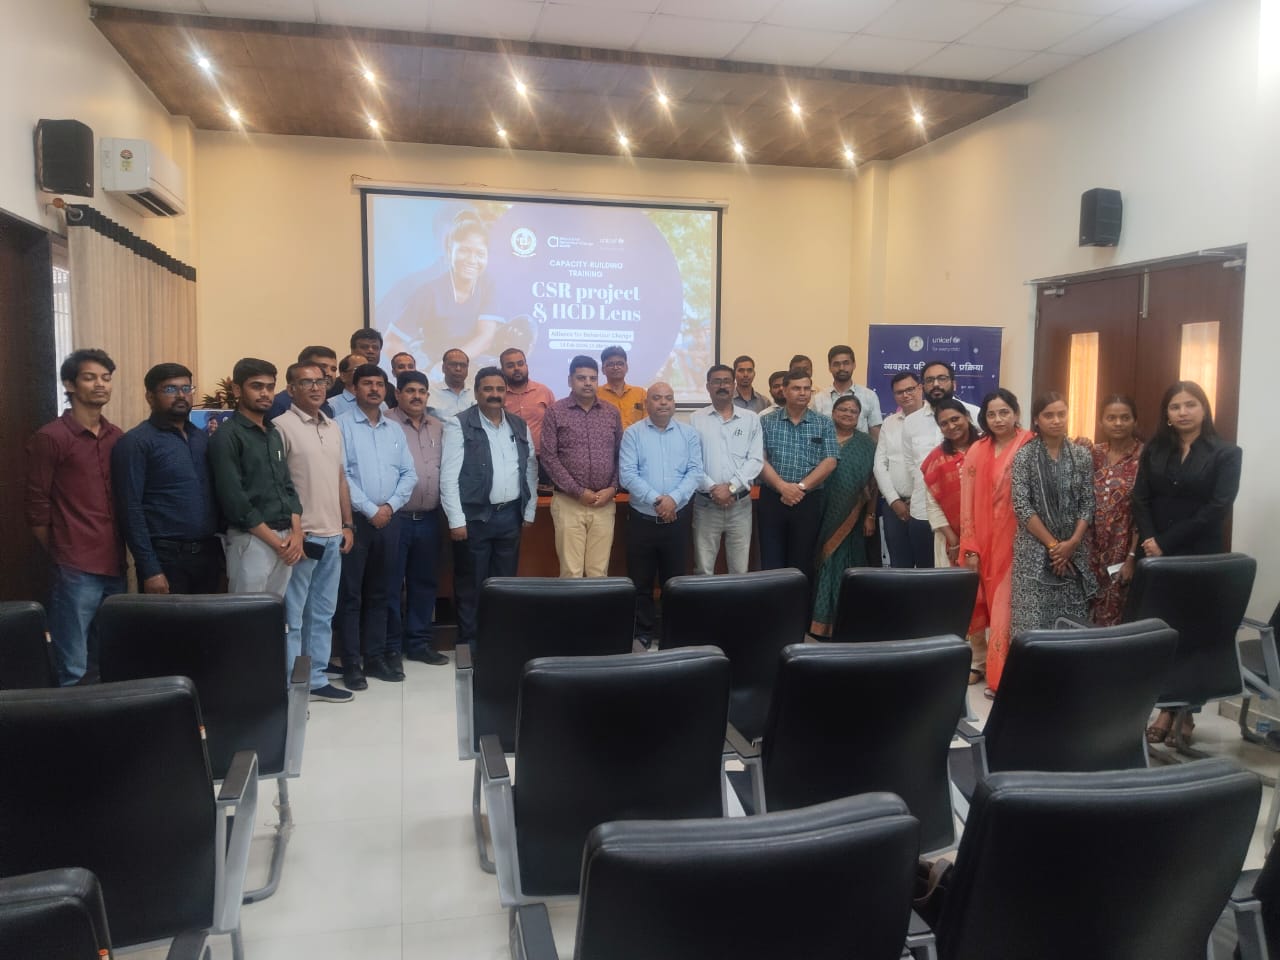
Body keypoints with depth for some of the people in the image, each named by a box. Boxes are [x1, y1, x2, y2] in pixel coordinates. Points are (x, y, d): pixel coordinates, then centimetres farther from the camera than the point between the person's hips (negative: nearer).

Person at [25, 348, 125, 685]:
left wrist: (122, 554, 10)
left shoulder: (118, 437, 11)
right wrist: (62, 555, 1)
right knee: (73, 671, -1)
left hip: (115, 567, 6)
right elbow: (37, 508, -4)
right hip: (76, 571, -6)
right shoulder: (50, 437, -6)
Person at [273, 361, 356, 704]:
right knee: (292, 616, 2)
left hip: (333, 536, 7)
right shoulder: (282, 426, -8)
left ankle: (316, 680, 24)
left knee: (322, 613, 14)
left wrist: (347, 526, 12)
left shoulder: (334, 427, 13)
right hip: (301, 536, -7)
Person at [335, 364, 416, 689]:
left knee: (378, 593, 12)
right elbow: (340, 474, -11)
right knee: (351, 594, 0)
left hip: (389, 519, 5)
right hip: (354, 518, -5)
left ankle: (376, 657, 19)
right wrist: (370, 510, -12)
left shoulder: (395, 429, 12)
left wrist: (390, 506, -5)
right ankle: (350, 663, 6)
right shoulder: (342, 425, -4)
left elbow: (409, 474, 9)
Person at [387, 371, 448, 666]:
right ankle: (389, 647, 15)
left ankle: (419, 642, 24)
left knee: (423, 583, 12)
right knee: (391, 585, 4)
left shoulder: (438, 428, 12)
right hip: (395, 518, -5)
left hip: (429, 519, 5)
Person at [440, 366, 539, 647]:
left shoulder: (520, 426, 10)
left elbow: (531, 471, 14)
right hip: (475, 516, -4)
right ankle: (469, 643, 16)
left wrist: (529, 512, 9)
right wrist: (457, 520, -14)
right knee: (472, 586, 5)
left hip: (510, 515, 5)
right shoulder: (459, 425, -6)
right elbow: (449, 476, -10)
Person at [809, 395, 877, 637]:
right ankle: (820, 619, 12)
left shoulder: (867, 444, 7)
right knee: (824, 565, 3)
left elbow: (872, 482, 4)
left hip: (851, 519, 0)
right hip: (822, 515, 0)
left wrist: (870, 515, -2)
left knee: (845, 567, 3)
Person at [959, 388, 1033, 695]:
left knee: (1009, 605, -2)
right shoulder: (976, 452, 7)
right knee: (991, 604, 10)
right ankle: (996, 672, 20)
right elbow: (969, 503, 4)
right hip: (987, 542, 4)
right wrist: (970, 548, 1)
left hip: (1017, 541, -4)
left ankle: (1003, 676, 7)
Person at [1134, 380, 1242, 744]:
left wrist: (1166, 543, -14)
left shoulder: (1226, 454, 0)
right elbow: (1140, 499, 3)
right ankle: (1168, 709, 12)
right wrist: (1149, 541, -13)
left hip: (1200, 558, -3)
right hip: (1156, 555, 3)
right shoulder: (1153, 450, 10)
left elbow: (1216, 509, -10)